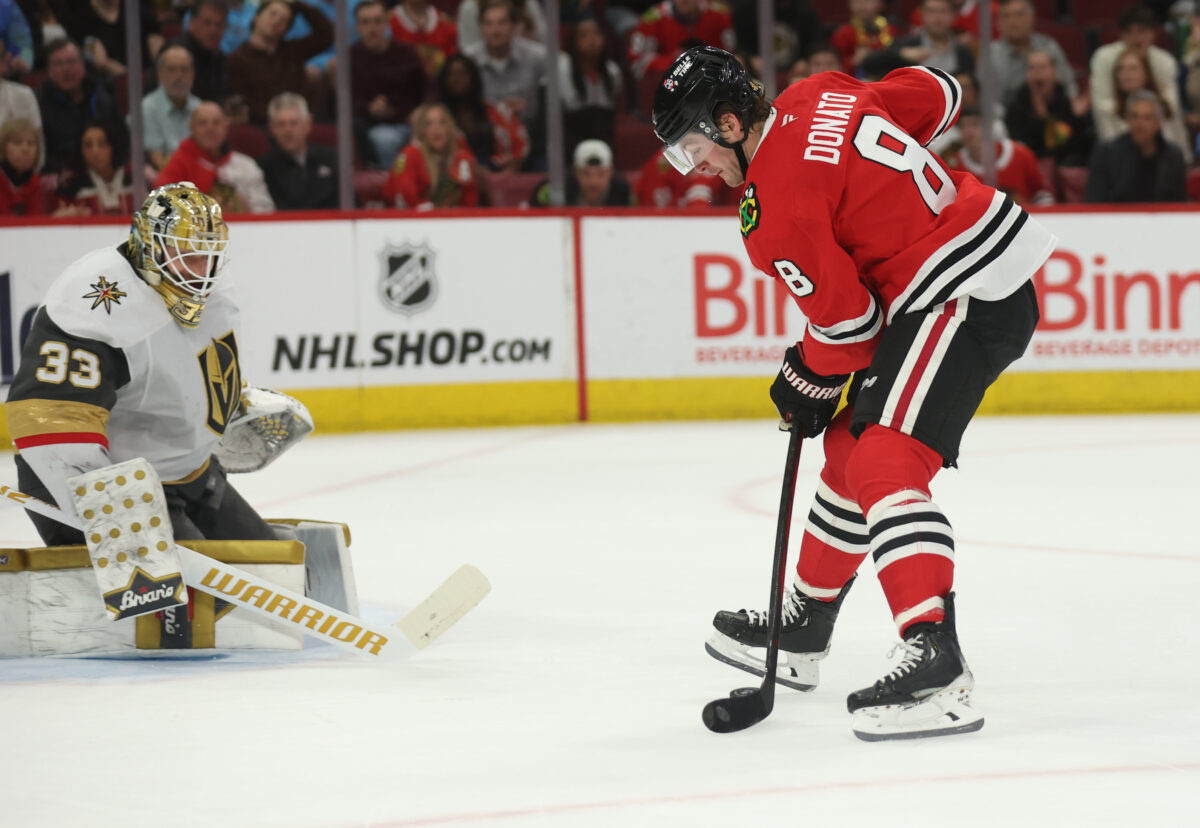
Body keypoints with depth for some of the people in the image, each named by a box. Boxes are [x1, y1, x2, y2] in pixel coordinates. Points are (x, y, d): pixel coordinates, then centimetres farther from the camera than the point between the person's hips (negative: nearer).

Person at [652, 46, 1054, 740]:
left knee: (885, 464, -22)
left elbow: (845, 318, -14)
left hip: (960, 295, -11)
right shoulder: (817, 97, 7)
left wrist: (810, 384, 5)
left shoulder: (771, 208, -17)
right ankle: (802, 633, 35)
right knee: (851, 448, 20)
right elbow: (936, 93, 16)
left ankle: (936, 662, -37)